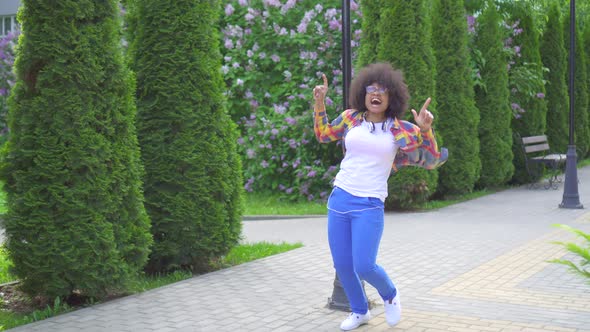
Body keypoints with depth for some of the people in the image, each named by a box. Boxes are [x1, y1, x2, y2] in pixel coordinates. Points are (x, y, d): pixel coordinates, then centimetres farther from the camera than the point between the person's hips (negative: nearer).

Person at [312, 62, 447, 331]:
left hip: (369, 205, -3)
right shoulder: (351, 118, 5)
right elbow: (323, 135, 23)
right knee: (342, 265, 8)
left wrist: (425, 129, -16)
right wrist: (319, 103, 12)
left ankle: (390, 295, 22)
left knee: (364, 267, -12)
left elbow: (431, 161, 0)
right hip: (339, 199, 3)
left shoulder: (400, 129, -2)